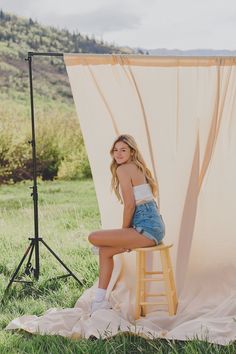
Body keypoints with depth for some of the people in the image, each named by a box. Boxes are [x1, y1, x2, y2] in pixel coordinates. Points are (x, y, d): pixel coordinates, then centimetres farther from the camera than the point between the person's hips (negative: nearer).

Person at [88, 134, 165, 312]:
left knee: (94, 237, -9)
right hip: (154, 226, 10)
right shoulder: (138, 168, 20)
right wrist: (125, 236, 15)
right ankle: (101, 300, 15)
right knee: (105, 250, 16)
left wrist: (124, 231, 0)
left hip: (146, 228, -10)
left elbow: (130, 204, -13)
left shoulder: (123, 169, -7)